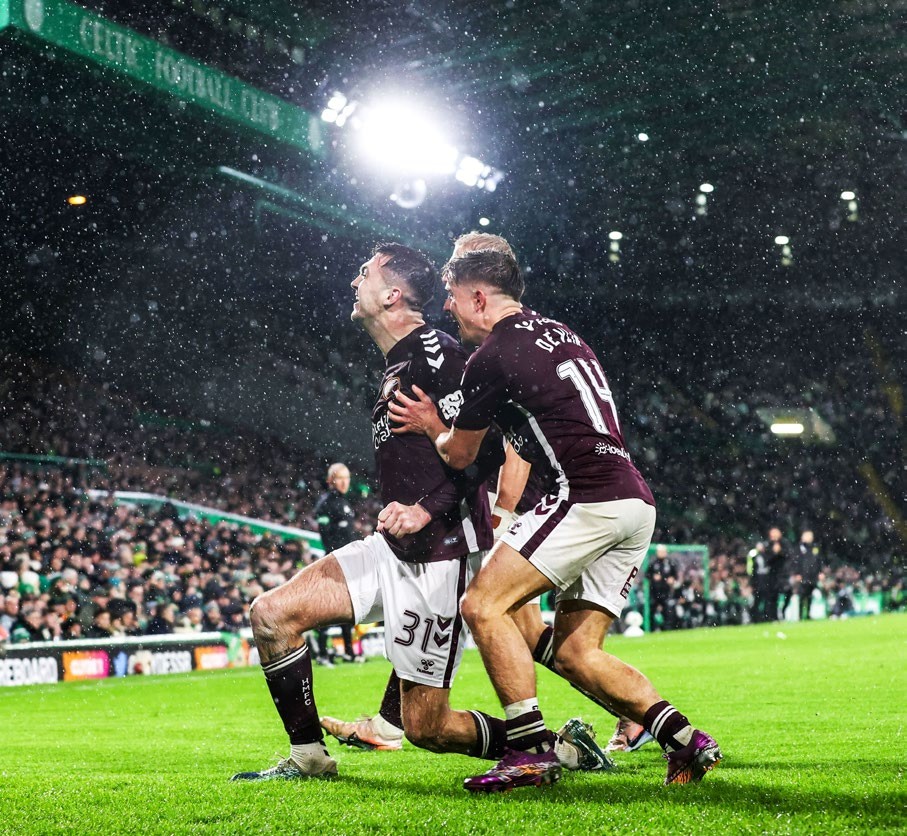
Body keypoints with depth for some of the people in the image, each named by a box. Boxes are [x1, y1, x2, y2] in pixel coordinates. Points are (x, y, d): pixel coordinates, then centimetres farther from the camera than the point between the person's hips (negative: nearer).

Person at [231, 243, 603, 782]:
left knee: (427, 727, -3)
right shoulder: (398, 363, 16)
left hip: (440, 556, -9)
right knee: (272, 614, 1)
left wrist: (428, 510, -24)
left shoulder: (432, 354, -15)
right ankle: (309, 757, 14)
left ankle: (559, 748, 15)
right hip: (397, 548, 9)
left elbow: (486, 446, -21)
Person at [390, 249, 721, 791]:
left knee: (483, 606, -6)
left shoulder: (492, 359, -3)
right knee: (575, 652, 11)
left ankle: (532, 749, -10)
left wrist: (431, 426, 29)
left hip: (588, 497, -9)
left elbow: (460, 456, 9)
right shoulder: (561, 333, 23)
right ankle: (686, 739, 2)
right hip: (637, 505, 9)